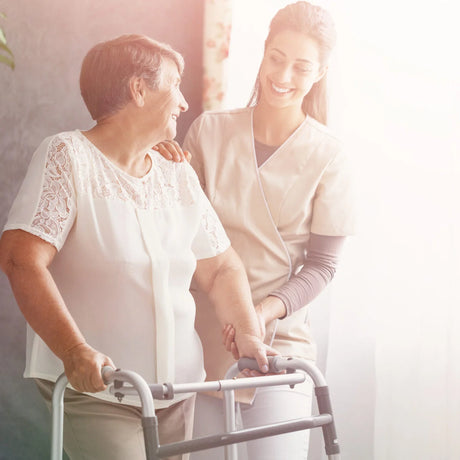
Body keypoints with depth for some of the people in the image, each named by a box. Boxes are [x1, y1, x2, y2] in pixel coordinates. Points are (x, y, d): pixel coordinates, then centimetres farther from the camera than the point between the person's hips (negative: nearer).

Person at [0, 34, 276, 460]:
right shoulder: (68, 156, -6)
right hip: (93, 391, -6)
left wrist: (248, 334, -1)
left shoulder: (179, 176, 15)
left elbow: (221, 267, 18)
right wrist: (75, 351, -30)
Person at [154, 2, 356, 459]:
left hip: (277, 344, -2)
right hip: (201, 342, 2)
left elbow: (321, 265, -3)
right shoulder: (209, 131, 1)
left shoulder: (327, 158, -6)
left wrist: (266, 310, -19)